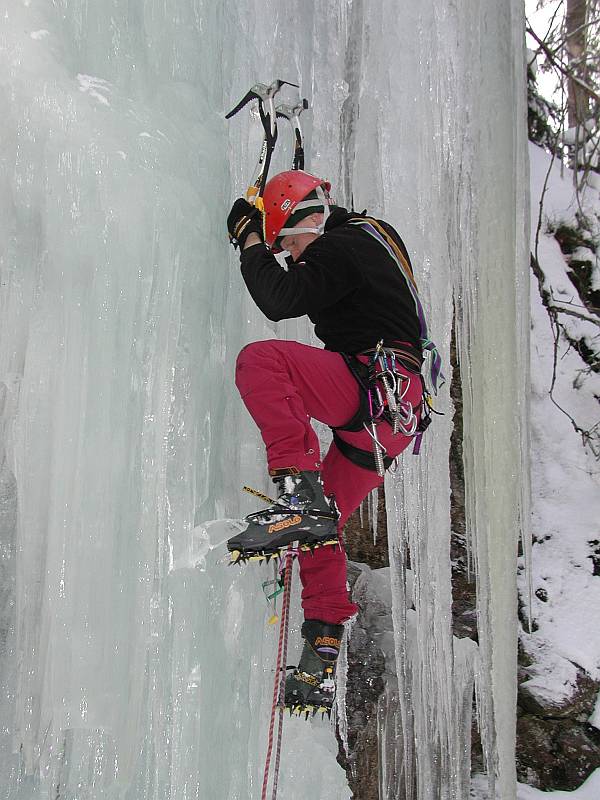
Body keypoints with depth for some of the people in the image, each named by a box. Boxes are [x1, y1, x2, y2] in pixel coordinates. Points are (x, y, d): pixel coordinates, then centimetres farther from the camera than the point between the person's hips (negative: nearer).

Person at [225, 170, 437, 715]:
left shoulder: (339, 247, -7)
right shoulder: (372, 234, 23)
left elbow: (280, 301, -18)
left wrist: (250, 241, -4)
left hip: (378, 386, -10)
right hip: (392, 412, 10)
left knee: (260, 360, -25)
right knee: (322, 527, 12)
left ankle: (300, 495, -31)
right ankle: (322, 666, 15)